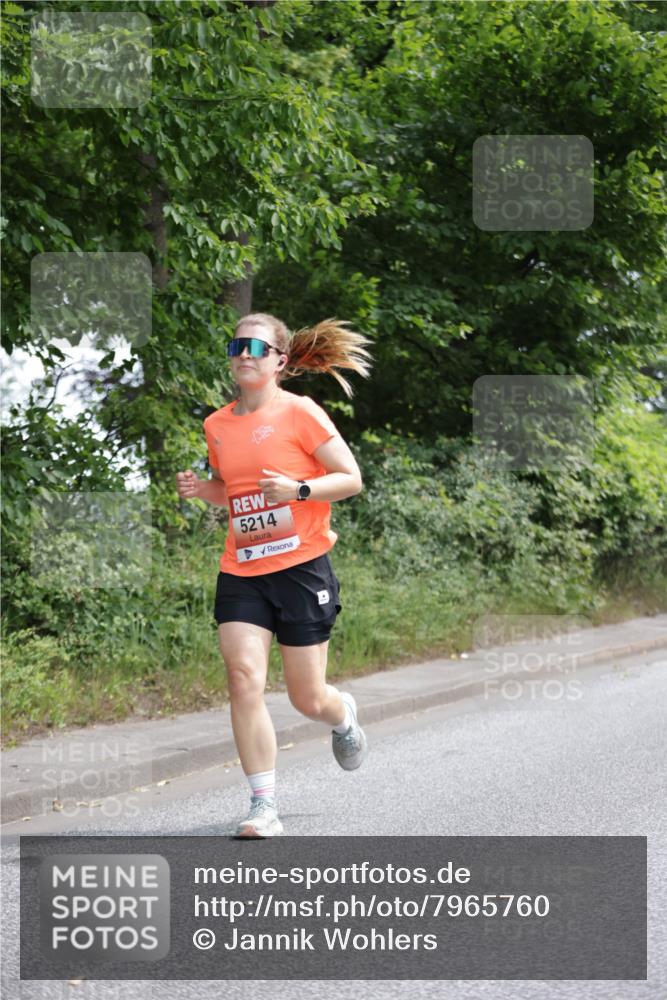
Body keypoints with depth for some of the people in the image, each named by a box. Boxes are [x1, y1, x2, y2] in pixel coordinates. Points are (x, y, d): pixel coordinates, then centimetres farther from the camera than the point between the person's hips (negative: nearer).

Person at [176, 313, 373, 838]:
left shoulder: (301, 413, -7)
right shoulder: (217, 425, 8)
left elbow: (351, 479, -6)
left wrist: (299, 490, -21)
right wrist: (200, 488, 3)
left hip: (302, 567, -4)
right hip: (241, 572, 4)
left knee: (308, 699, 4)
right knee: (244, 677, -14)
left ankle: (345, 715, 43)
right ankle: (264, 807, -9)